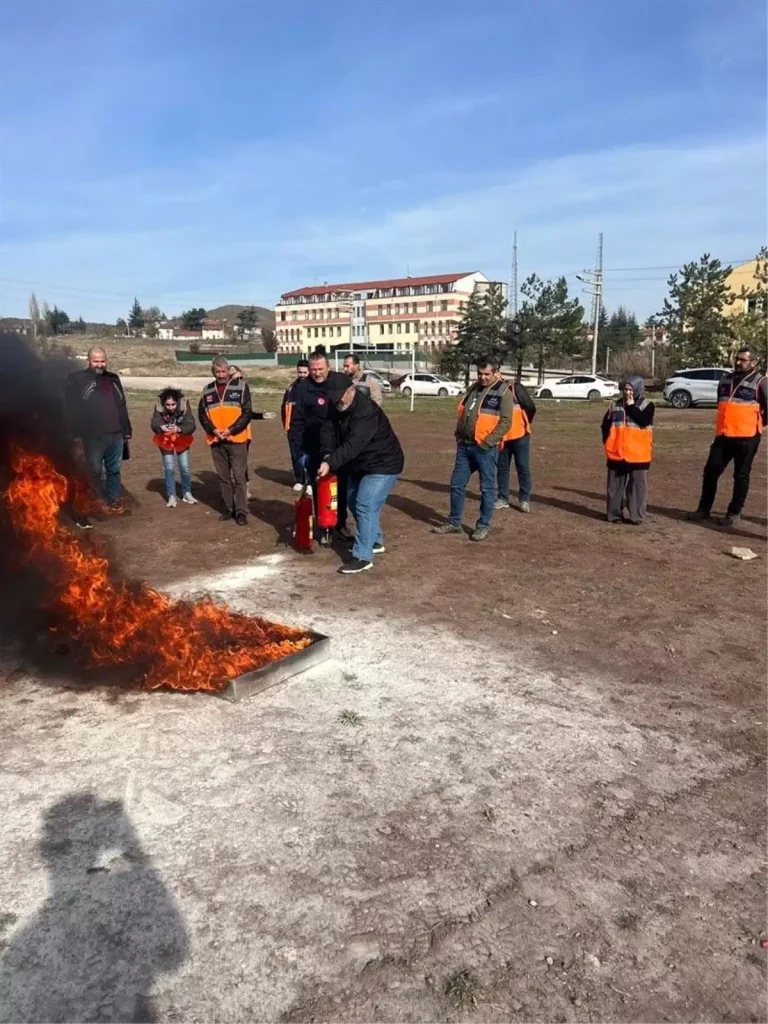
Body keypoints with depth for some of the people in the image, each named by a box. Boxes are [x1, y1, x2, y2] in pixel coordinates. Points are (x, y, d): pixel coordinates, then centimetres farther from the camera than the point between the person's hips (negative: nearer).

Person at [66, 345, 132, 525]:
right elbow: (72, 408, -10)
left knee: (114, 470, 14)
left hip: (116, 435, 5)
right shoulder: (77, 379, -5)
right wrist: (76, 434, -16)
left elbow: (122, 407, 19)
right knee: (93, 473, -1)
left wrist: (127, 430, 16)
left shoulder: (113, 379, 14)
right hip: (93, 437, -5)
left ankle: (114, 501, 28)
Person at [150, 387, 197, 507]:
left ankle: (187, 494, 23)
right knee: (169, 468, -1)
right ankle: (171, 496, 8)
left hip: (182, 440, 0)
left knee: (185, 468, 5)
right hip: (165, 441, 0)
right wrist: (161, 427, -54)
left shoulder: (184, 406, -26)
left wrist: (179, 429, -50)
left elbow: (191, 425, -32)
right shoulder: (159, 408, -23)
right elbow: (154, 424, -31)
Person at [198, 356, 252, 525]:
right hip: (216, 441, 4)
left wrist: (231, 430, -15)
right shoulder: (207, 390, 9)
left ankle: (241, 511, 2)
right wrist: (213, 430, -8)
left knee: (239, 477, -3)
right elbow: (202, 414, 9)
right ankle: (229, 508, 21)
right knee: (223, 477, 11)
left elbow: (247, 413, -7)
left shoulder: (241, 386, -2)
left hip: (237, 439, -4)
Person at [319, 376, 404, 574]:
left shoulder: (366, 411, -30)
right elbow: (327, 431, -10)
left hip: (382, 465, -10)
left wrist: (331, 463, -48)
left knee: (365, 506, -17)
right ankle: (375, 542, 36)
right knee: (355, 503, 18)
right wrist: (327, 455, -29)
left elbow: (353, 444, -40)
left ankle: (362, 557, -14)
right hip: (359, 465, 10)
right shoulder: (336, 408, -3)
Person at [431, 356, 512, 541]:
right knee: (457, 484, 9)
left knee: (486, 488, 3)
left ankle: (483, 525, 14)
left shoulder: (503, 392, -8)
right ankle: (454, 522, 20)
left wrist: (486, 443, -17)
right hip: (465, 446, 7)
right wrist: (459, 436, 10)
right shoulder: (473, 388, 14)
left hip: (486, 449, -7)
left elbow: (505, 422, -14)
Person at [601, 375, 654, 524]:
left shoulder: (647, 405, -1)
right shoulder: (615, 405, 7)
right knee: (615, 485, 7)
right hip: (617, 453, 3)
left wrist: (631, 406, -14)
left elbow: (644, 421, -19)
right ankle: (614, 514, 16)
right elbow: (605, 425, 12)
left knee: (638, 485, 1)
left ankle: (637, 516, 8)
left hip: (638, 455, -2)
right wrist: (608, 443, 2)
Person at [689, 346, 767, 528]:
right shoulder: (725, 379, 12)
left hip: (746, 438, -5)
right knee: (710, 471, 6)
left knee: (741, 475, 5)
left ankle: (734, 513, 13)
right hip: (723, 436, 6)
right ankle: (704, 509, 16)